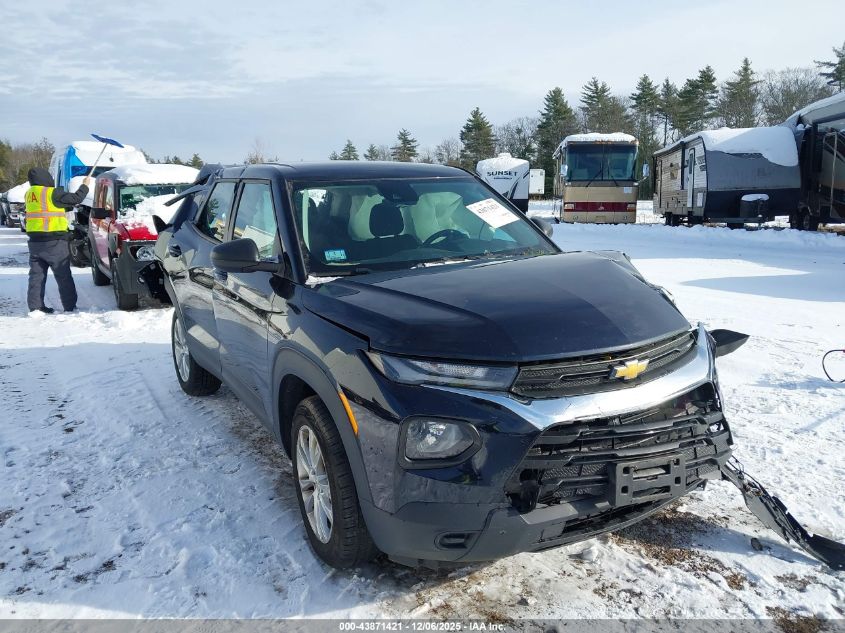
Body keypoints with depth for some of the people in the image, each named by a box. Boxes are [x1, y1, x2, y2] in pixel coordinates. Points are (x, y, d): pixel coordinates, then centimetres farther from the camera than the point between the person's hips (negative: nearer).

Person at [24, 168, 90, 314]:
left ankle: (35, 307, 9)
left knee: (36, 274, 10)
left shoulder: (29, 194, 12)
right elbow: (75, 199, -5)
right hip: (55, 242, -6)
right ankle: (70, 307, 4)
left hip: (35, 241, 7)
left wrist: (70, 207, 22)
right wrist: (85, 185, 9)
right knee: (63, 276, 1)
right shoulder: (53, 193, -11)